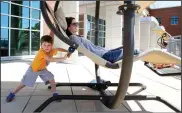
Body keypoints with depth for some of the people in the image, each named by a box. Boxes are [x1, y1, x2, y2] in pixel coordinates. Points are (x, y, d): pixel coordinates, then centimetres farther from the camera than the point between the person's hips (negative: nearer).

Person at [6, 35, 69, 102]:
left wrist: (67, 51, -7)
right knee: (24, 83, 3)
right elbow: (50, 59, -52)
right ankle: (12, 94, 24)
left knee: (51, 78, -6)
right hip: (33, 69, -6)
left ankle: (55, 94, 7)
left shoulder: (51, 51, -17)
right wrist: (63, 58, -55)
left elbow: (58, 49, 3)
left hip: (42, 69, 6)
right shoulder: (41, 52, -39)